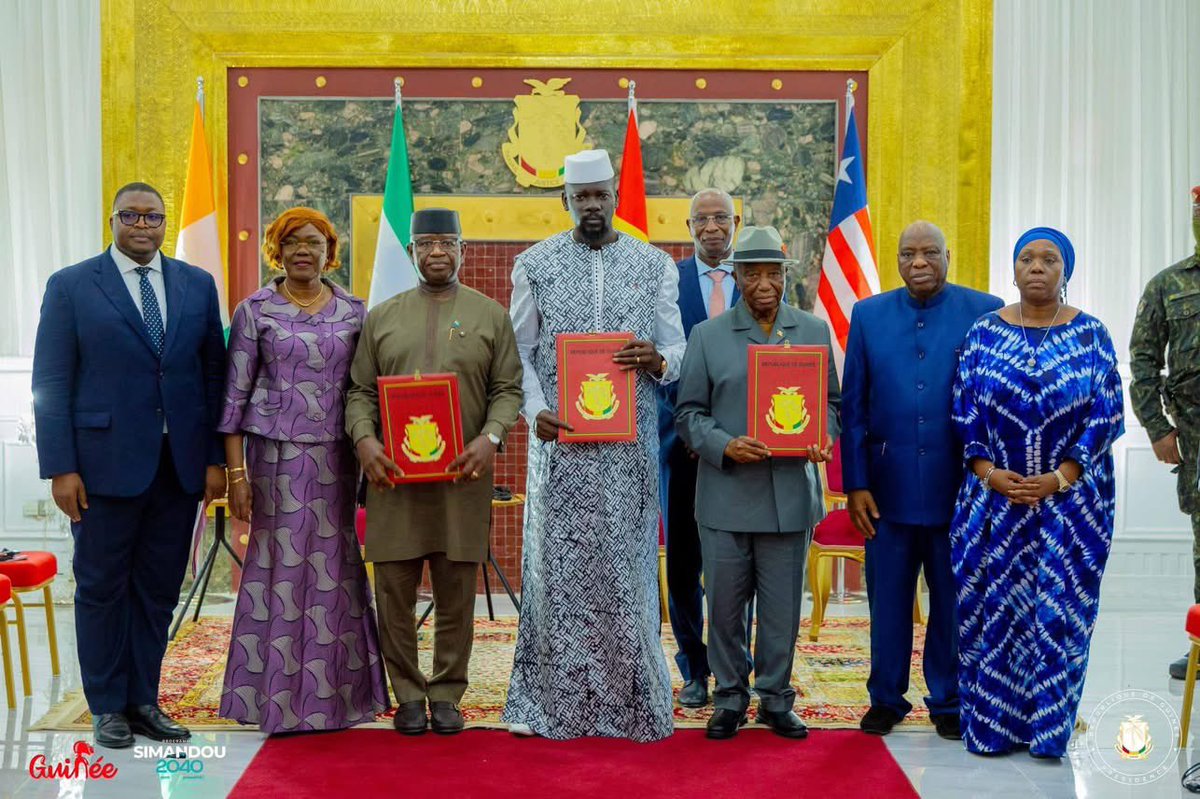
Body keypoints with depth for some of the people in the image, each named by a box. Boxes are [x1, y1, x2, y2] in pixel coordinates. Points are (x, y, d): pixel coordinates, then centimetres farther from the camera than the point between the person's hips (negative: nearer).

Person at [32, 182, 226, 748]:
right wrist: (60, 467, -9)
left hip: (180, 464, 3)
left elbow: (213, 374, 8)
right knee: (101, 588, 7)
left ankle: (143, 701, 21)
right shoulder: (70, 286, 1)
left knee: (158, 589, 9)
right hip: (106, 462, -2)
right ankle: (107, 708, 20)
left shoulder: (197, 285, 8)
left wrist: (216, 458, 2)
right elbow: (51, 384, -2)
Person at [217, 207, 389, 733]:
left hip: (336, 458, 2)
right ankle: (281, 698, 13)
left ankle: (331, 694, 17)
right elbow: (234, 395, -1)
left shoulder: (354, 311, 7)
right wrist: (235, 473, -6)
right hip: (277, 456, -2)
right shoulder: (255, 311, 1)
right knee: (282, 568, 1)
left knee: (334, 570, 4)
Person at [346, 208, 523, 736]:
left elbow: (508, 389, 5)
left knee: (456, 593, 4)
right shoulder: (381, 317, 12)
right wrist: (364, 438, -8)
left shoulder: (491, 316, 8)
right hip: (393, 473, 1)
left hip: (463, 474, -1)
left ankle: (447, 694, 16)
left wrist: (491, 437, -12)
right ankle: (408, 695, 16)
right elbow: (361, 390, 10)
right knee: (394, 589, 3)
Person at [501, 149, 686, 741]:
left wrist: (658, 360, -16)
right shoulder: (535, 265, 7)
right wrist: (535, 410, -9)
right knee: (555, 564, 1)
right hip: (560, 440, 0)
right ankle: (552, 698, 11)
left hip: (630, 446, 1)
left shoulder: (655, 265, 8)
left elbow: (678, 351, 7)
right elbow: (519, 352, 7)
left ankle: (630, 698, 14)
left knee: (626, 566, 3)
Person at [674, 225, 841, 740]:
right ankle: (730, 700, 22)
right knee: (725, 604, 7)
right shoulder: (708, 335, 5)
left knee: (783, 606, 7)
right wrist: (724, 445, -15)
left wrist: (824, 437, -8)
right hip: (725, 495, -1)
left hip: (790, 493, 1)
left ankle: (776, 699, 23)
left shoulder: (814, 331, 10)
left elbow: (831, 402, 13)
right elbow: (689, 412, 3)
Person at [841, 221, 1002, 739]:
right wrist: (855, 483, -1)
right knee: (887, 601, 9)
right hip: (889, 488, 1)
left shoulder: (984, 312, -1)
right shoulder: (868, 314, 5)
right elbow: (852, 407, 4)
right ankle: (886, 699, 25)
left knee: (953, 602, 11)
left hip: (957, 488, -1)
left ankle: (949, 703, 26)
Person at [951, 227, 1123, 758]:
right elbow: (965, 413, 2)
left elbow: (1105, 415, -3)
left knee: (1059, 610, 2)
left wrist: (1060, 479, -12)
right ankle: (990, 724, 15)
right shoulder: (984, 333, 4)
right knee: (992, 608, 4)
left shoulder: (1090, 335, 1)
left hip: (1071, 501, -1)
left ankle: (1049, 726, 14)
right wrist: (989, 474, -10)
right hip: (994, 497, 1)